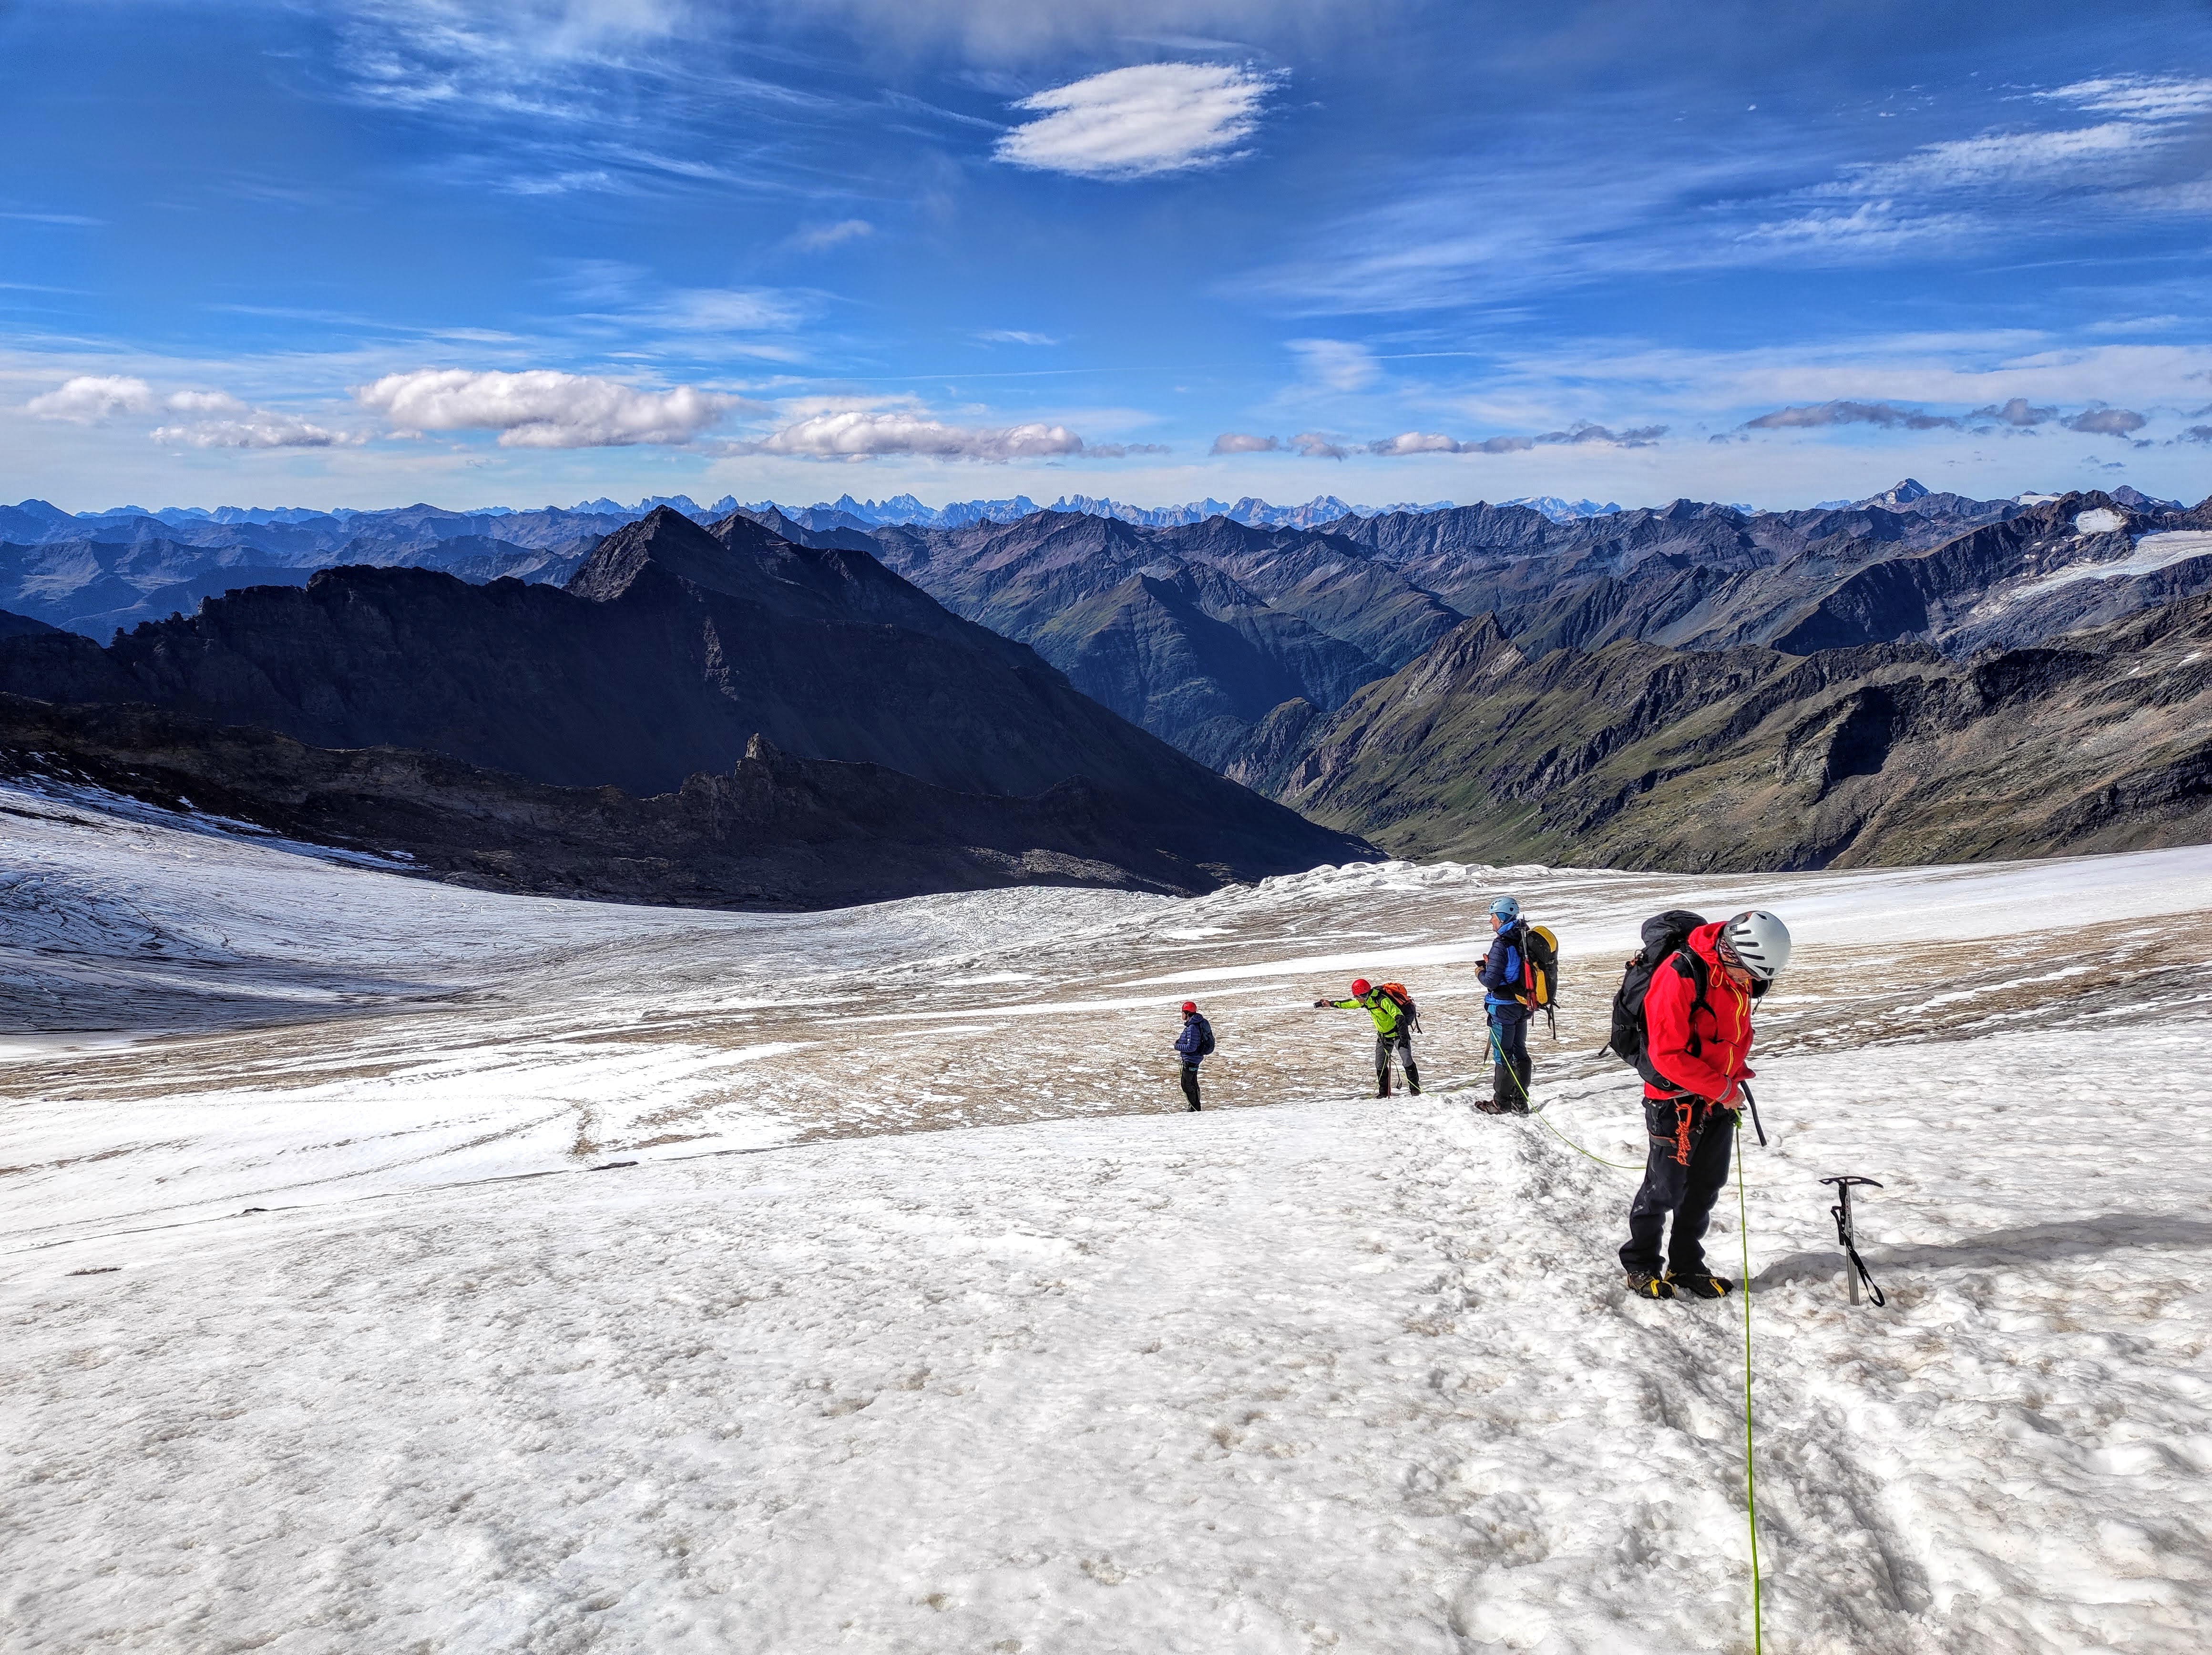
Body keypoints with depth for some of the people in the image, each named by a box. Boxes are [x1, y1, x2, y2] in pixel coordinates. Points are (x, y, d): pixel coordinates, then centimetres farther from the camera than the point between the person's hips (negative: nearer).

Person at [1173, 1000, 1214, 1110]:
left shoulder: (1193, 1028, -26)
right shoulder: (1195, 1024, 6)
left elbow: (1191, 1047, -28)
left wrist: (1178, 1046, -15)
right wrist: (1181, 1041, 6)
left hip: (1191, 1060, -10)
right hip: (1195, 1059, 10)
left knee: (1187, 1085, -1)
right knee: (1193, 1084, 21)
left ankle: (1195, 1109, 6)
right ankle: (1196, 1108, 32)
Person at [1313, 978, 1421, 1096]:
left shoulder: (1383, 1000, -30)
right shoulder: (1366, 1001, -3)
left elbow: (1399, 1017, -33)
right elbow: (1349, 1003, 15)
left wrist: (1403, 1038, -37)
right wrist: (1331, 1004, 19)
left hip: (1398, 1033, -8)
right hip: (1383, 1036, 8)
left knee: (1407, 1062, -15)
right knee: (1380, 1065, 4)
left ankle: (1415, 1089, -6)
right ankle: (1384, 1092, 13)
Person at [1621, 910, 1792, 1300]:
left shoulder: (1738, 976, 1)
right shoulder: (1679, 976, -26)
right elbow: (1668, 1054, -25)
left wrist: (1738, 1072, 7)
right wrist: (1722, 1088, -20)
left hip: (1720, 1098, 8)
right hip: (1677, 1100, -8)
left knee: (1706, 1187, 13)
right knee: (1665, 1188, 2)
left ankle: (1687, 1267, 27)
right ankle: (1640, 1266, 18)